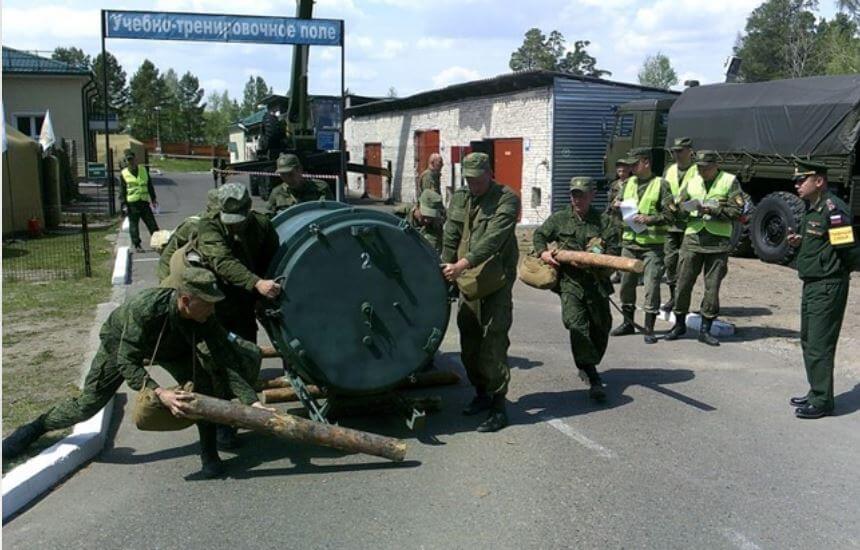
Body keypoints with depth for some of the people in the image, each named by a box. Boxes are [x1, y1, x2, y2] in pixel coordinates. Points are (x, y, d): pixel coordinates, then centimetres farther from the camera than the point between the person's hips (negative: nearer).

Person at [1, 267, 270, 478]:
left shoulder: (206, 320, -34)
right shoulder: (145, 308, -45)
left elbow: (226, 364, -30)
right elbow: (127, 362, -41)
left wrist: (252, 401, -41)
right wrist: (160, 393, -54)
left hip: (173, 348, 2)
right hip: (120, 342, -2)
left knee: (203, 385, -22)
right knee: (87, 405, 2)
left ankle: (209, 454, -7)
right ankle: (34, 429, 31)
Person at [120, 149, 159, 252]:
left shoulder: (143, 170, 9)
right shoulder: (123, 174, 1)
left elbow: (149, 185, 15)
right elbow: (122, 190, 2)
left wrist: (153, 199, 12)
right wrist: (123, 203, -6)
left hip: (144, 201, 2)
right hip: (132, 203, -2)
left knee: (151, 223, 4)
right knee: (133, 224, 3)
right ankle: (137, 245, 12)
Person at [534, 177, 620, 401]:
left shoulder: (604, 221, 5)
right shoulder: (559, 219, 9)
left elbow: (614, 250, 0)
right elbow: (539, 235, 20)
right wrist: (543, 252, 2)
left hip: (597, 282, 2)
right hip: (570, 281, -1)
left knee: (600, 328, 12)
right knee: (576, 324, -20)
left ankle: (587, 366, 37)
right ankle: (593, 377, -19)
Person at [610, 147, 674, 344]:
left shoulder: (660, 184, -3)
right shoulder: (629, 182, 13)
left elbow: (669, 214, -8)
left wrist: (649, 219, -20)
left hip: (652, 244, -6)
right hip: (629, 241, 6)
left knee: (652, 285, -6)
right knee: (626, 283, 10)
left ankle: (649, 329, 2)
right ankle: (628, 323, 25)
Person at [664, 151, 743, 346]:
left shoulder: (730, 181, 1)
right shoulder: (692, 182, 12)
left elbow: (737, 211, -6)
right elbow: (678, 210, 14)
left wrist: (713, 210, -16)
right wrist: (687, 209, -8)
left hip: (718, 242, -3)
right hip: (693, 238, 3)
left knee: (712, 287, 2)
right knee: (683, 283, 3)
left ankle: (705, 329, 12)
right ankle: (679, 324, 18)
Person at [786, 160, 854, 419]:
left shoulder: (833, 208, -17)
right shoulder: (811, 208, 14)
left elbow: (847, 244, -23)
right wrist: (798, 242, 6)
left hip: (828, 286, -10)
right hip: (812, 284, 10)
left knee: (820, 345, -4)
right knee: (808, 341, 18)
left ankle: (822, 402, 5)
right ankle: (816, 392, 30)